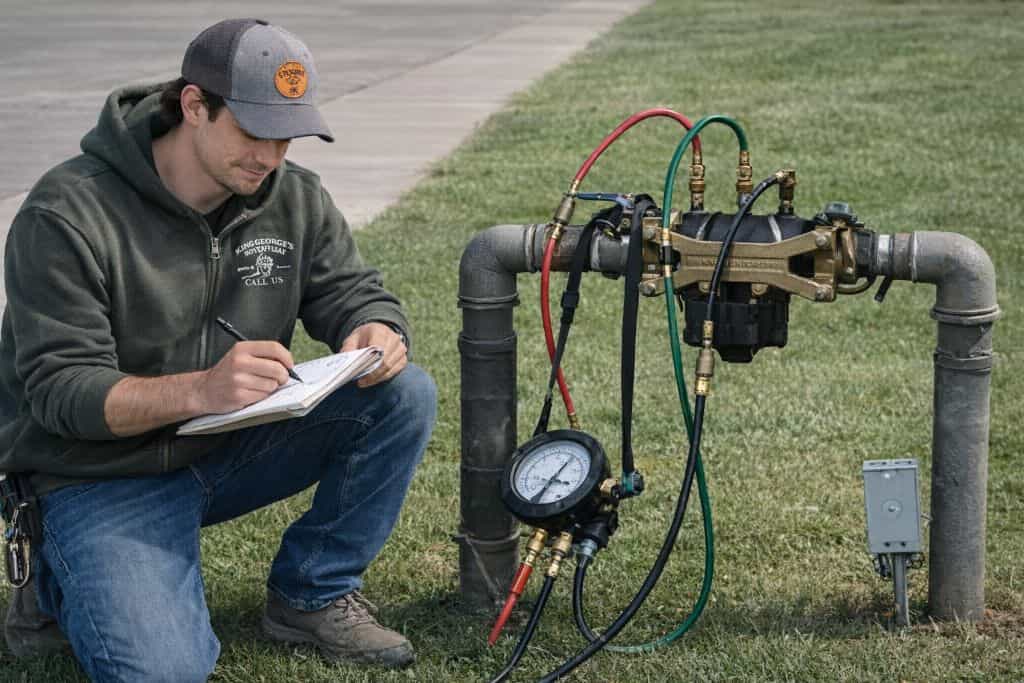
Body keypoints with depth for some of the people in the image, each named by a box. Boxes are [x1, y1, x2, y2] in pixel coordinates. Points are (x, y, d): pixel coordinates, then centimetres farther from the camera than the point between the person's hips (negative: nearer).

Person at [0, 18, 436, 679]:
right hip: (108, 475, -6)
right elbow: (58, 390, -24)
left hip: (237, 446, 6)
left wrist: (376, 332, -26)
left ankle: (311, 595, 2)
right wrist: (200, 389, -41)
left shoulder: (295, 198, -2)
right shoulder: (68, 213, -21)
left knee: (407, 395, -14)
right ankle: (64, 573, 6)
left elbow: (354, 293, 2)